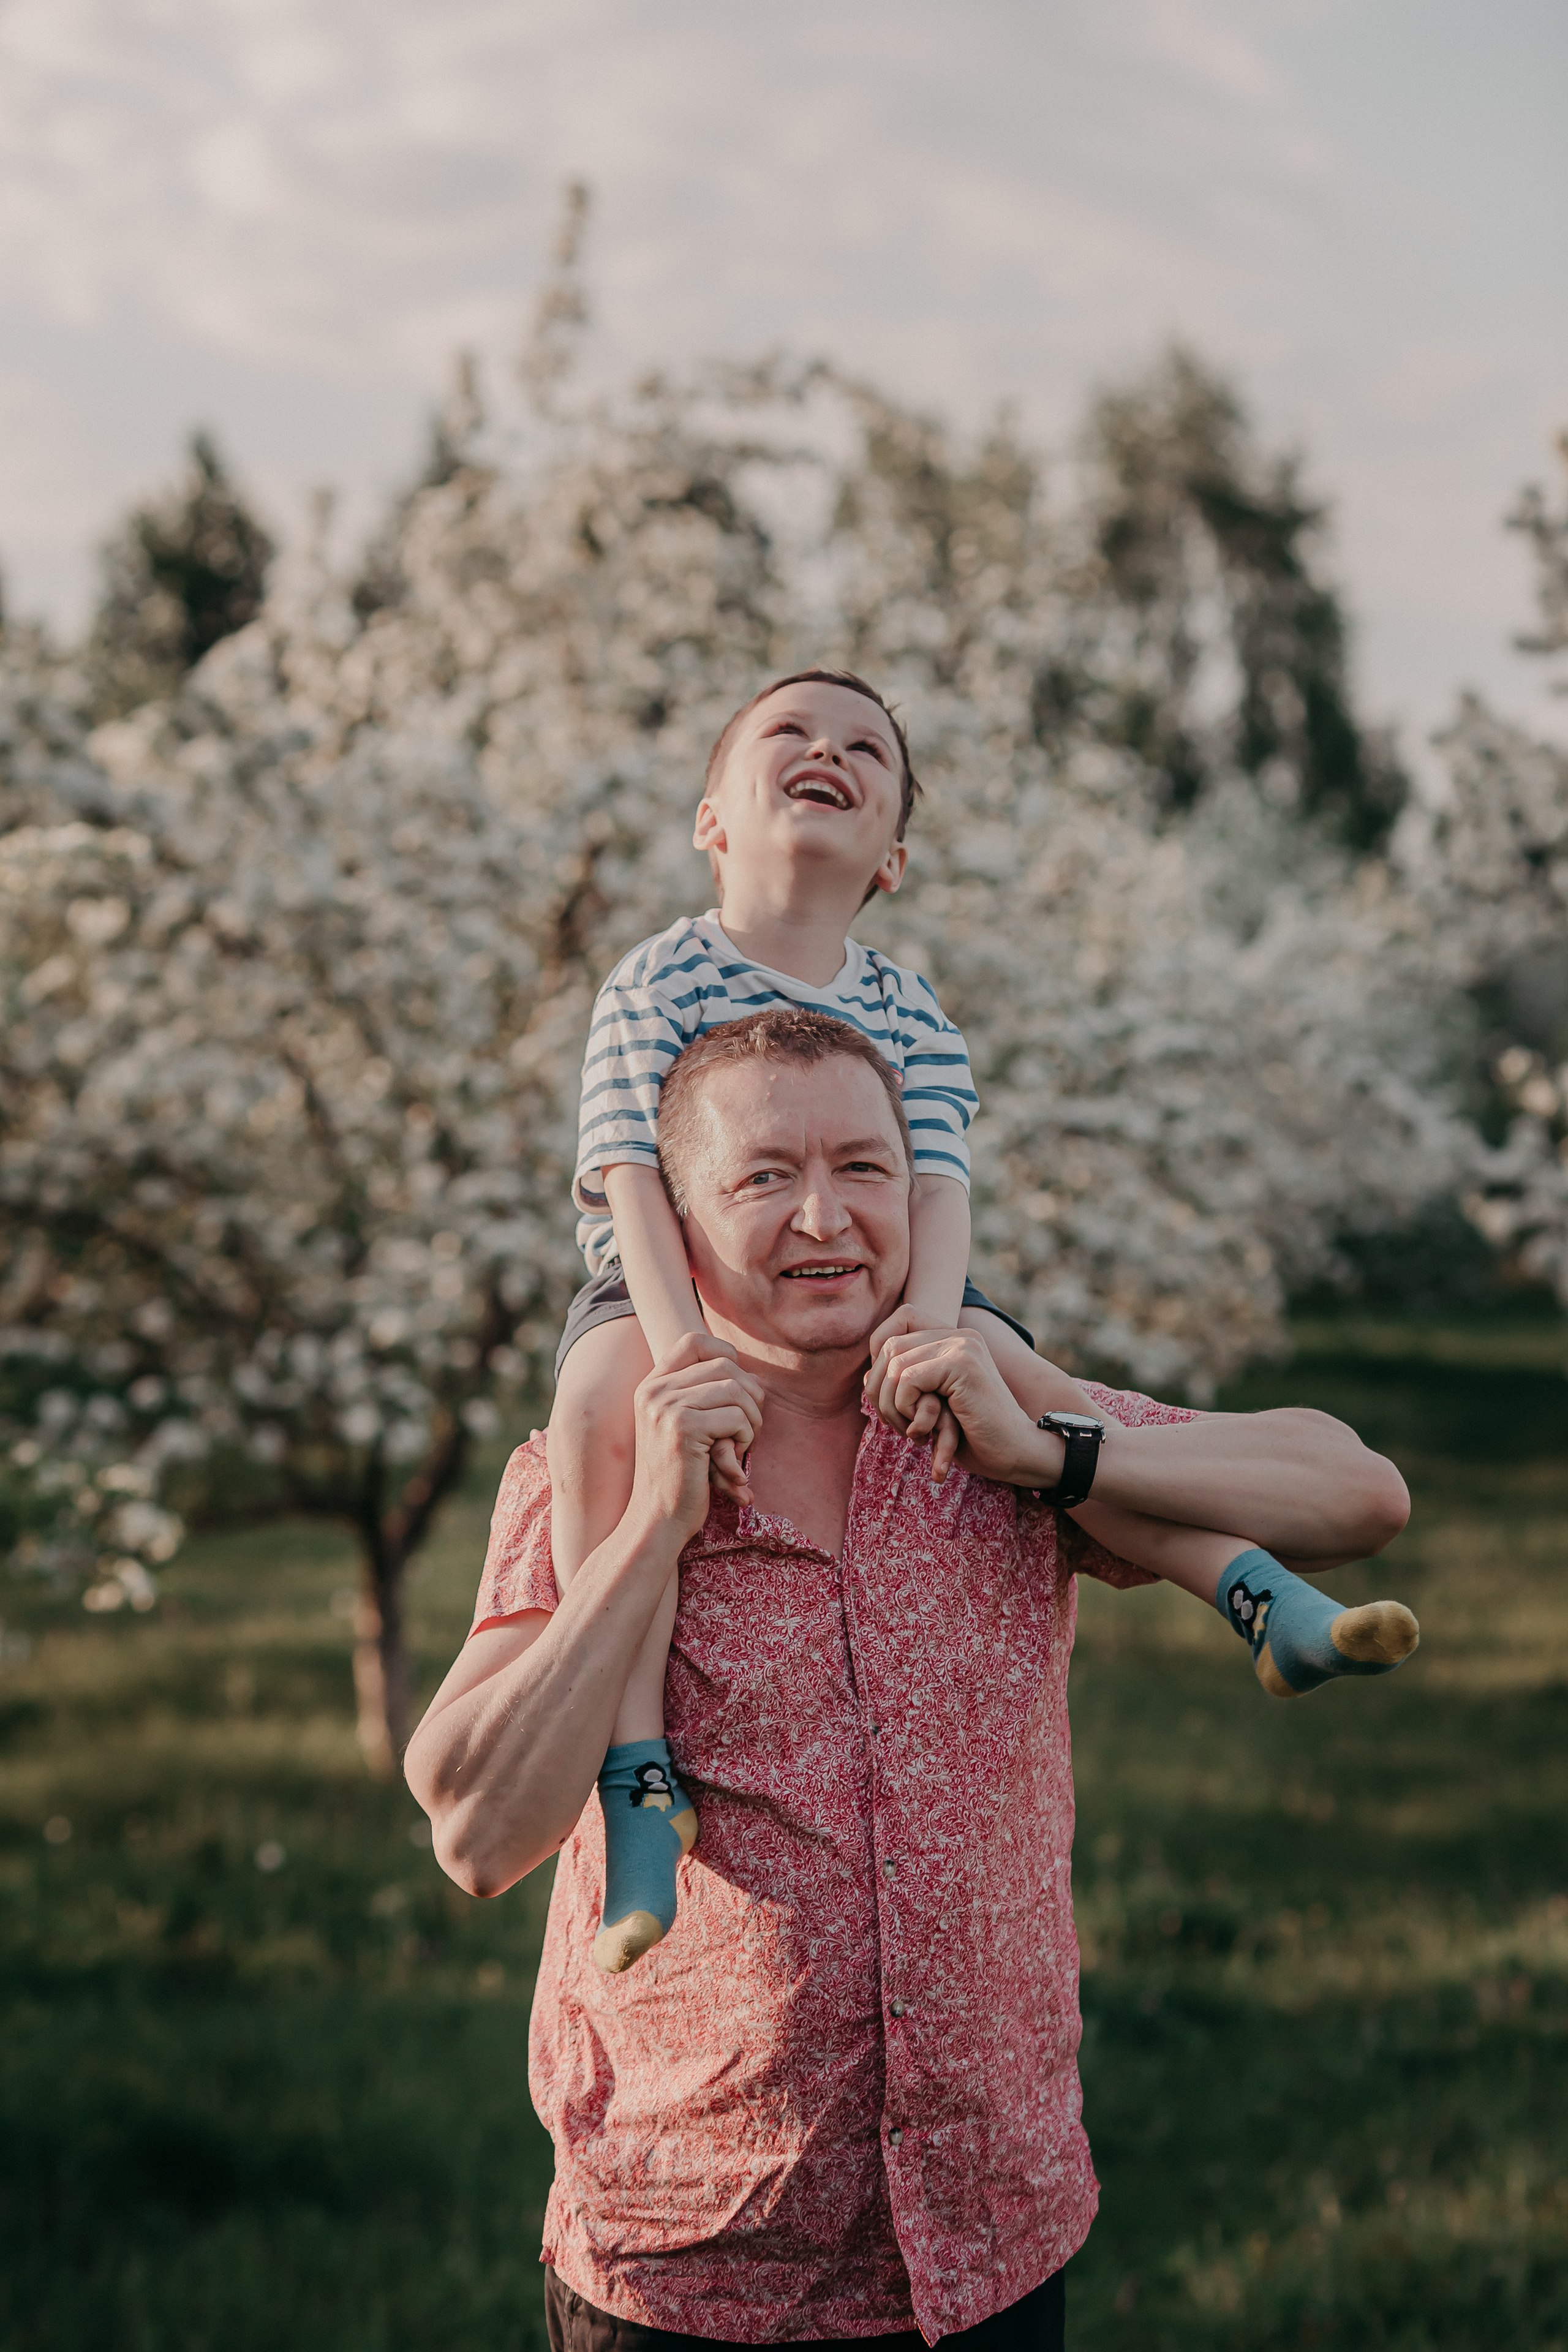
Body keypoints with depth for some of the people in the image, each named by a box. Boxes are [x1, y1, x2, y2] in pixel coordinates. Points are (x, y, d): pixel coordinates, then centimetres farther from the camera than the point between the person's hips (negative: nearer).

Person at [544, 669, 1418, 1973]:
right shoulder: (657, 984, -9)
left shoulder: (909, 1010, 3)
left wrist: (932, 1319, -33)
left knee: (1017, 1370, -18)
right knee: (603, 1404, -37)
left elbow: (937, 1183, -10)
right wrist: (688, 1355, -35)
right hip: (667, 1294, -4)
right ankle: (640, 1774, -39)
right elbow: (635, 1182, -19)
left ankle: (1255, 1588, -8)